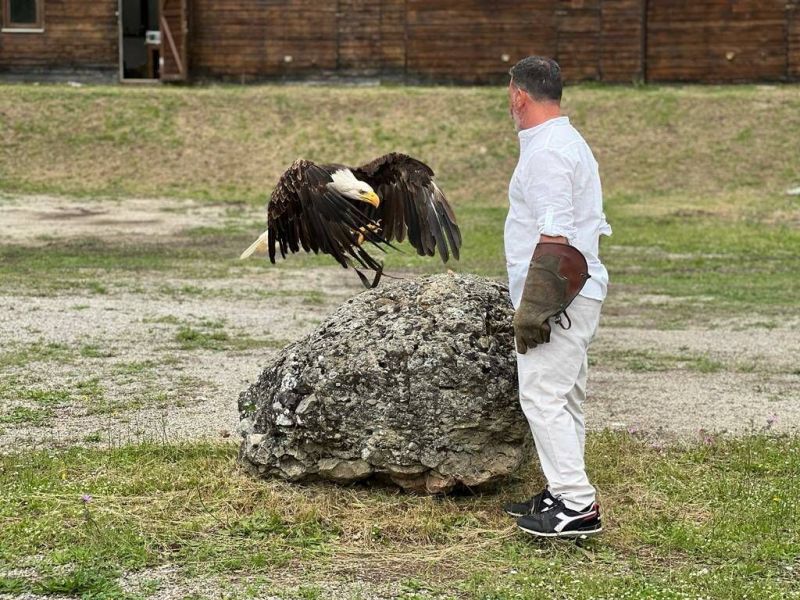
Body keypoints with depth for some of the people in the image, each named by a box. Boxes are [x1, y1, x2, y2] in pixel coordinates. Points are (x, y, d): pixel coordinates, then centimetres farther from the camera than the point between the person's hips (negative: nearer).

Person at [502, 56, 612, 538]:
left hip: (557, 295, -11)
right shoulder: (572, 142, 17)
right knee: (565, 397, 15)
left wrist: (534, 306, -23)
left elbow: (555, 238, -23)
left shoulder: (546, 152, -16)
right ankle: (564, 493, 22)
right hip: (578, 293, 11)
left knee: (543, 395, -11)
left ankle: (578, 506, -11)